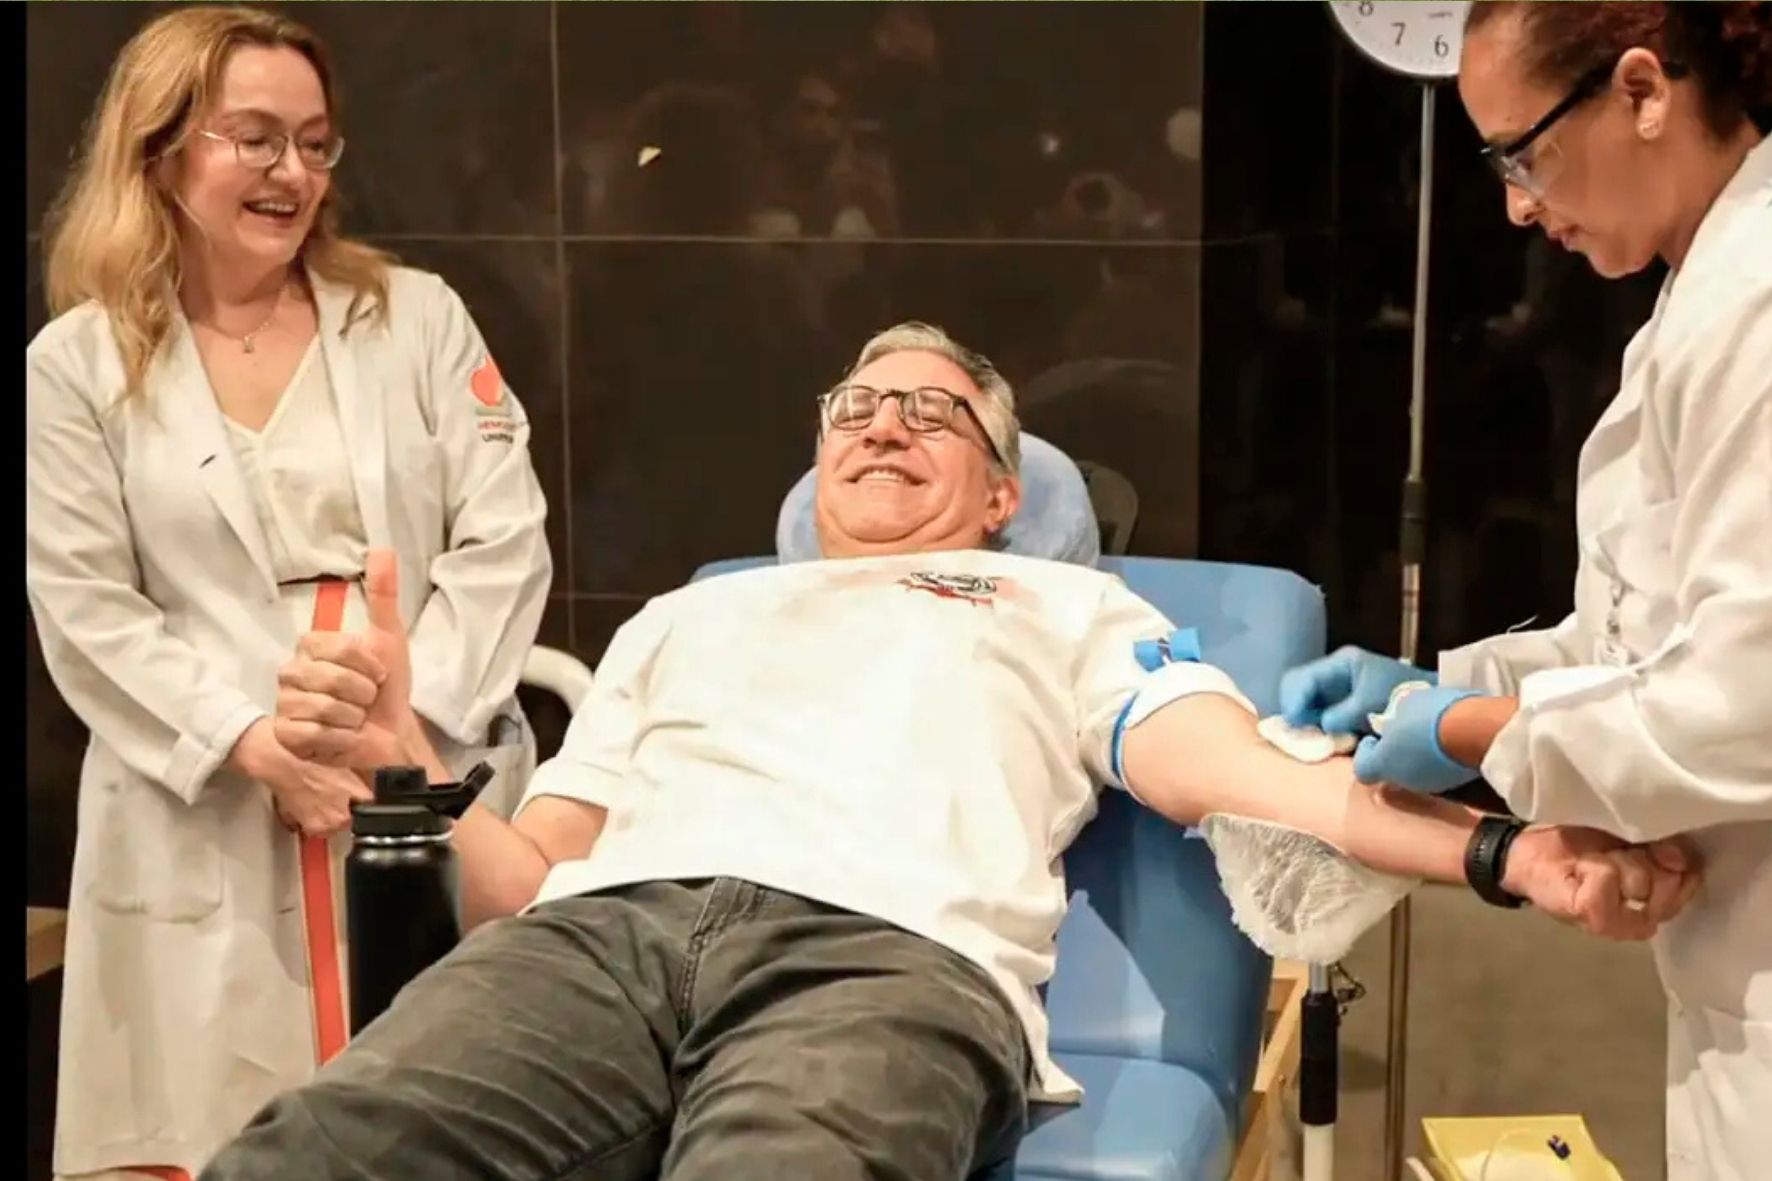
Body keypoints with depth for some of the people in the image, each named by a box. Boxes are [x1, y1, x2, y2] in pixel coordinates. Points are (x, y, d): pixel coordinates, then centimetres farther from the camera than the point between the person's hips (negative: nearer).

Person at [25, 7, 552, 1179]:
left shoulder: (417, 315, 9)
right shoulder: (75, 367, 6)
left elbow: (504, 542, 2)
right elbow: (85, 611, -1)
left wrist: (406, 716, -11)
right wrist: (252, 744, -14)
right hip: (206, 825, -1)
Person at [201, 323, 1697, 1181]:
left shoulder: (1065, 606, 31)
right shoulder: (687, 615, 38)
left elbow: (1246, 774, 12)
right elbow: (530, 872, 29)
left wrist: (1488, 848, -7)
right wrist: (411, 766, 8)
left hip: (893, 949, -2)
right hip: (603, 927, 3)